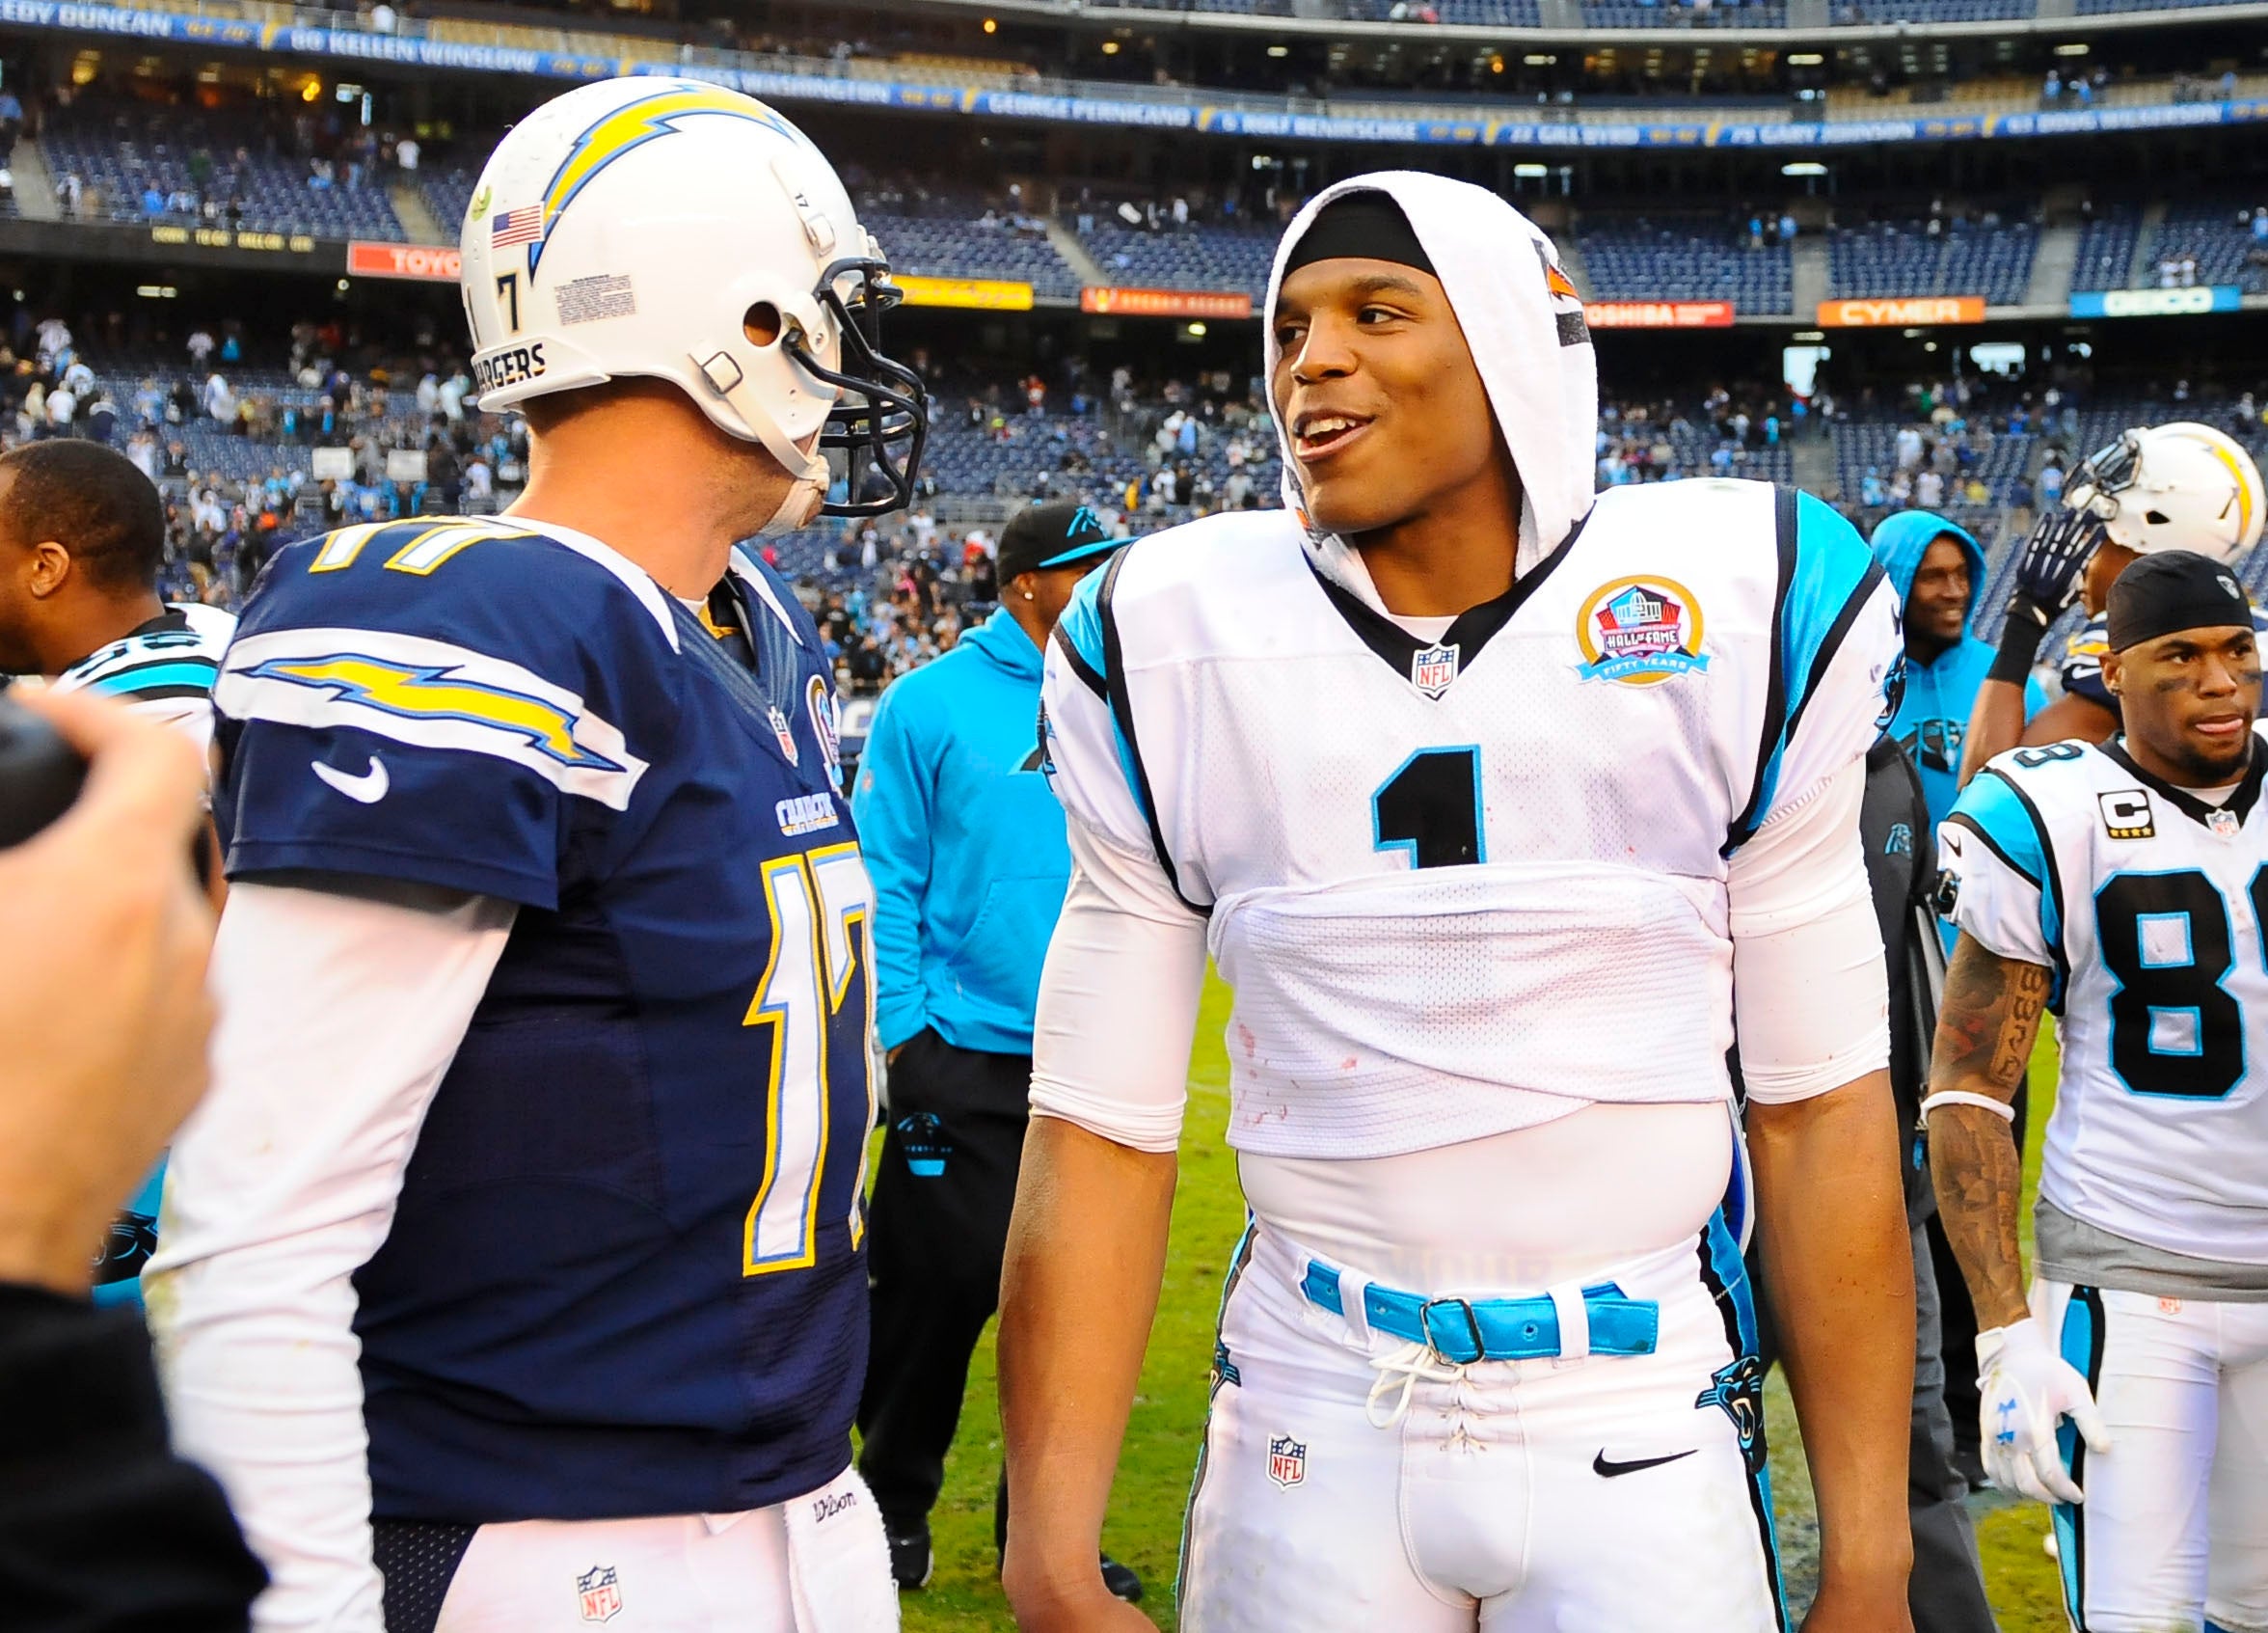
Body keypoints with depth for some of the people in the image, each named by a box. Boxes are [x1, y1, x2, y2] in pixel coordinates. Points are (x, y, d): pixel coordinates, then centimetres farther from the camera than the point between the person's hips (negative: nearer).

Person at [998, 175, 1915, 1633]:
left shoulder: (1737, 618, -6)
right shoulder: (1169, 650, -3)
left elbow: (1819, 1105, -2)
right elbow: (1104, 1127, -2)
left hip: (1641, 1431, -1)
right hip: (1313, 1426, 1)